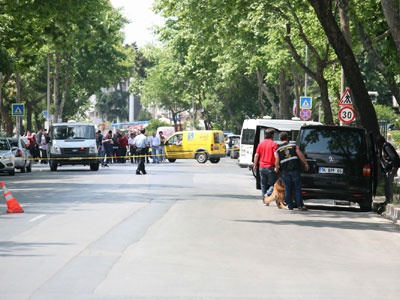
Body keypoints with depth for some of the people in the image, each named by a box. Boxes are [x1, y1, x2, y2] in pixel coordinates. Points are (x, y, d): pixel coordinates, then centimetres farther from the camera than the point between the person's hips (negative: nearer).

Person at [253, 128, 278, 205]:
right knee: (273, 184, 4)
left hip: (262, 167, 5)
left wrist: (255, 165, 16)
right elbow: (276, 156, -15)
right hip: (270, 167, -5)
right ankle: (268, 194, -21)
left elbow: (256, 155, 7)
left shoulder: (261, 144, 6)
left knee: (263, 185, 12)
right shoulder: (274, 144, -8)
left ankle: (264, 201, 12)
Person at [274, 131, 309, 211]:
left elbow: (277, 161, -2)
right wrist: (305, 164, 8)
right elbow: (300, 155, -3)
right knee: (297, 188, 3)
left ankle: (290, 205, 8)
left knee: (287, 189, 8)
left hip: (285, 171, 1)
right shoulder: (294, 146, 2)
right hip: (295, 169, -1)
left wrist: (276, 168, 15)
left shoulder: (278, 150, 3)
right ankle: (300, 205, 0)